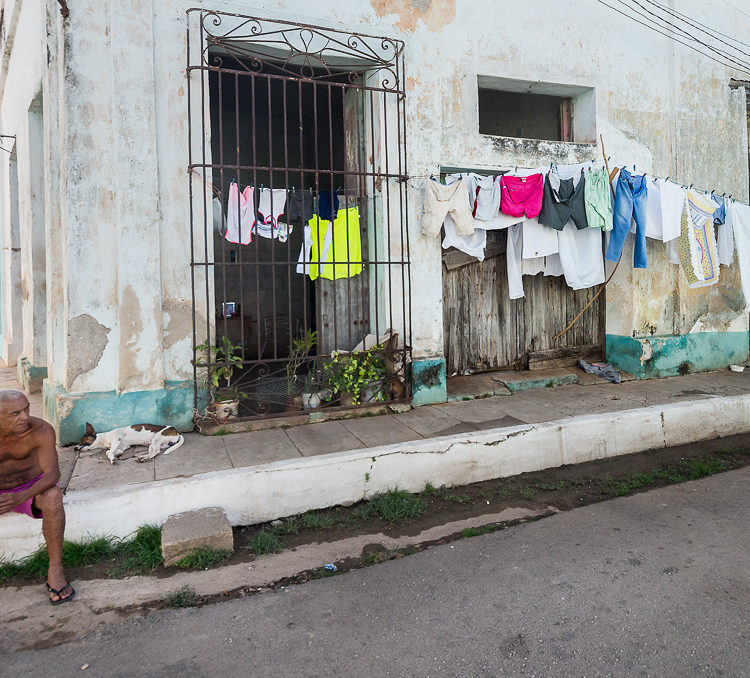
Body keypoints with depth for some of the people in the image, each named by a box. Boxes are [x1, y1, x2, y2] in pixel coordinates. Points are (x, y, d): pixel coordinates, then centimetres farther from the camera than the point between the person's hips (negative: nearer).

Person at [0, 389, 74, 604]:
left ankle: (55, 569, -26)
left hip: (32, 489, -2)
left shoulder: (41, 430, -24)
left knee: (52, 497, -35)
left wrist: (21, 497, -45)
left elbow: (53, 474, -26)